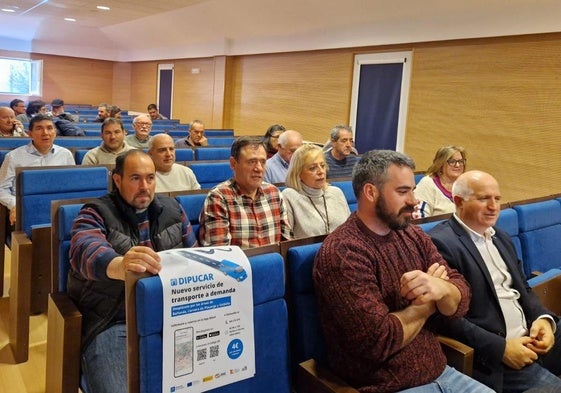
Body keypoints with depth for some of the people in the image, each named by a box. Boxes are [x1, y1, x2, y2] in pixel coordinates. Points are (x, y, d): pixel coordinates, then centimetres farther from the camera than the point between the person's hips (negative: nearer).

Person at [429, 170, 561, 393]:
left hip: (532, 339, 9)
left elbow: (523, 289, 19)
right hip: (494, 357, -8)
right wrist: (501, 348, -19)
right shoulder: (441, 243, -15)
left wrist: (543, 318, -1)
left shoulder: (501, 238, 15)